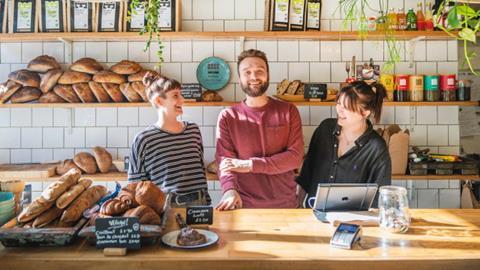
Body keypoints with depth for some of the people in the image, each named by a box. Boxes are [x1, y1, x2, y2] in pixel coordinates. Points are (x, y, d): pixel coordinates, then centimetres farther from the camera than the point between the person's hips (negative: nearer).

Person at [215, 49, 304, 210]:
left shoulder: (288, 111, 2)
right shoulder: (228, 117, 2)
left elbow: (295, 157, -7)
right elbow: (224, 160, -6)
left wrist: (251, 164, -16)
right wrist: (230, 189, -27)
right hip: (244, 206, -1)